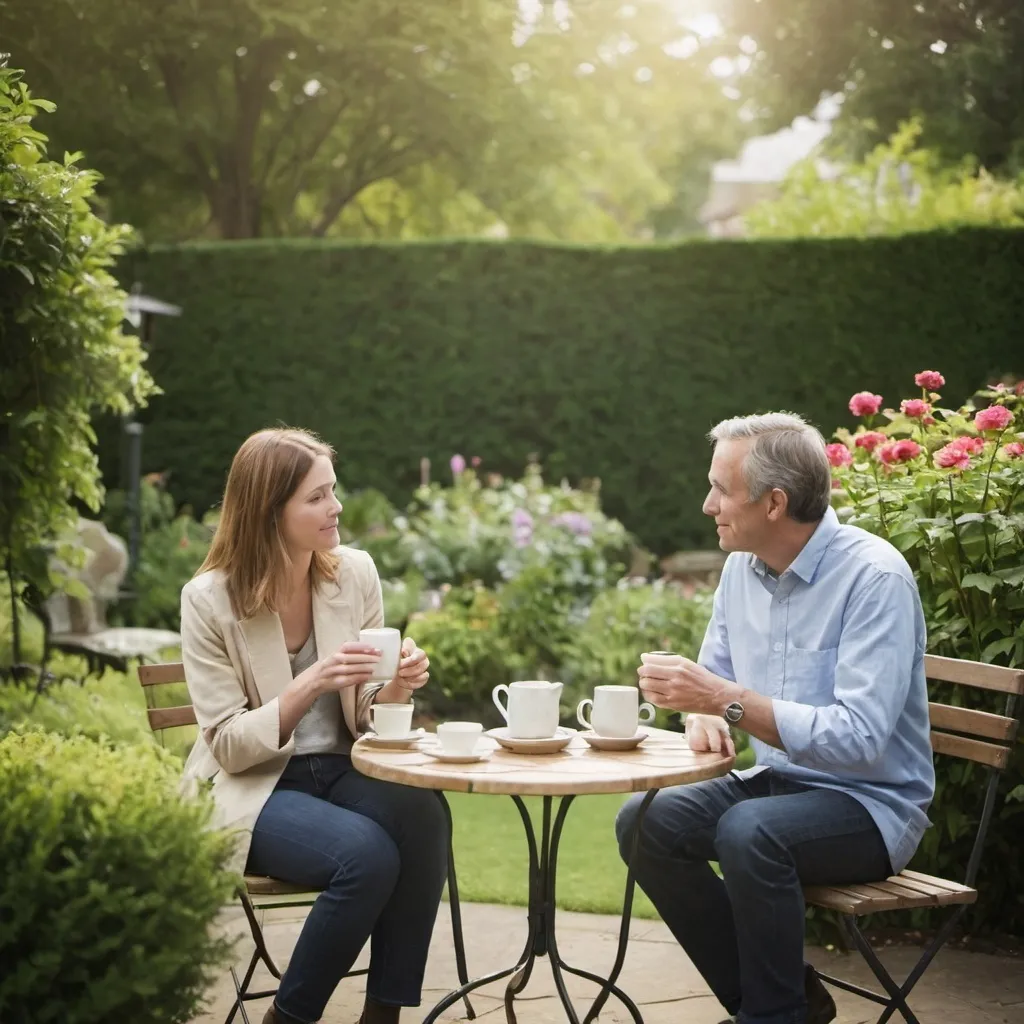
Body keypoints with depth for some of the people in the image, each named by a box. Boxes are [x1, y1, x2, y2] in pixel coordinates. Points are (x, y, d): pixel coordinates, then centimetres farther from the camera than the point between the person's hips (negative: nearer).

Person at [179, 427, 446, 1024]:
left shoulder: (355, 573, -1)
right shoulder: (209, 600, -12)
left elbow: (363, 718, 6)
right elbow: (228, 746, -13)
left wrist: (394, 690, -18)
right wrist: (309, 685, -28)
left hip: (342, 770, 4)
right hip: (252, 789, -4)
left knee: (424, 816, -28)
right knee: (367, 853, -31)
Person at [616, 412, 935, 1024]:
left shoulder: (874, 577, -20)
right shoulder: (744, 566, 2)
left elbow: (860, 737, -28)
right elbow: (716, 676, 13)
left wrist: (728, 701, -29)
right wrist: (703, 714, -11)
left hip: (870, 802, -7)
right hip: (776, 783, 8)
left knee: (749, 832, -34)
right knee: (645, 823, -13)